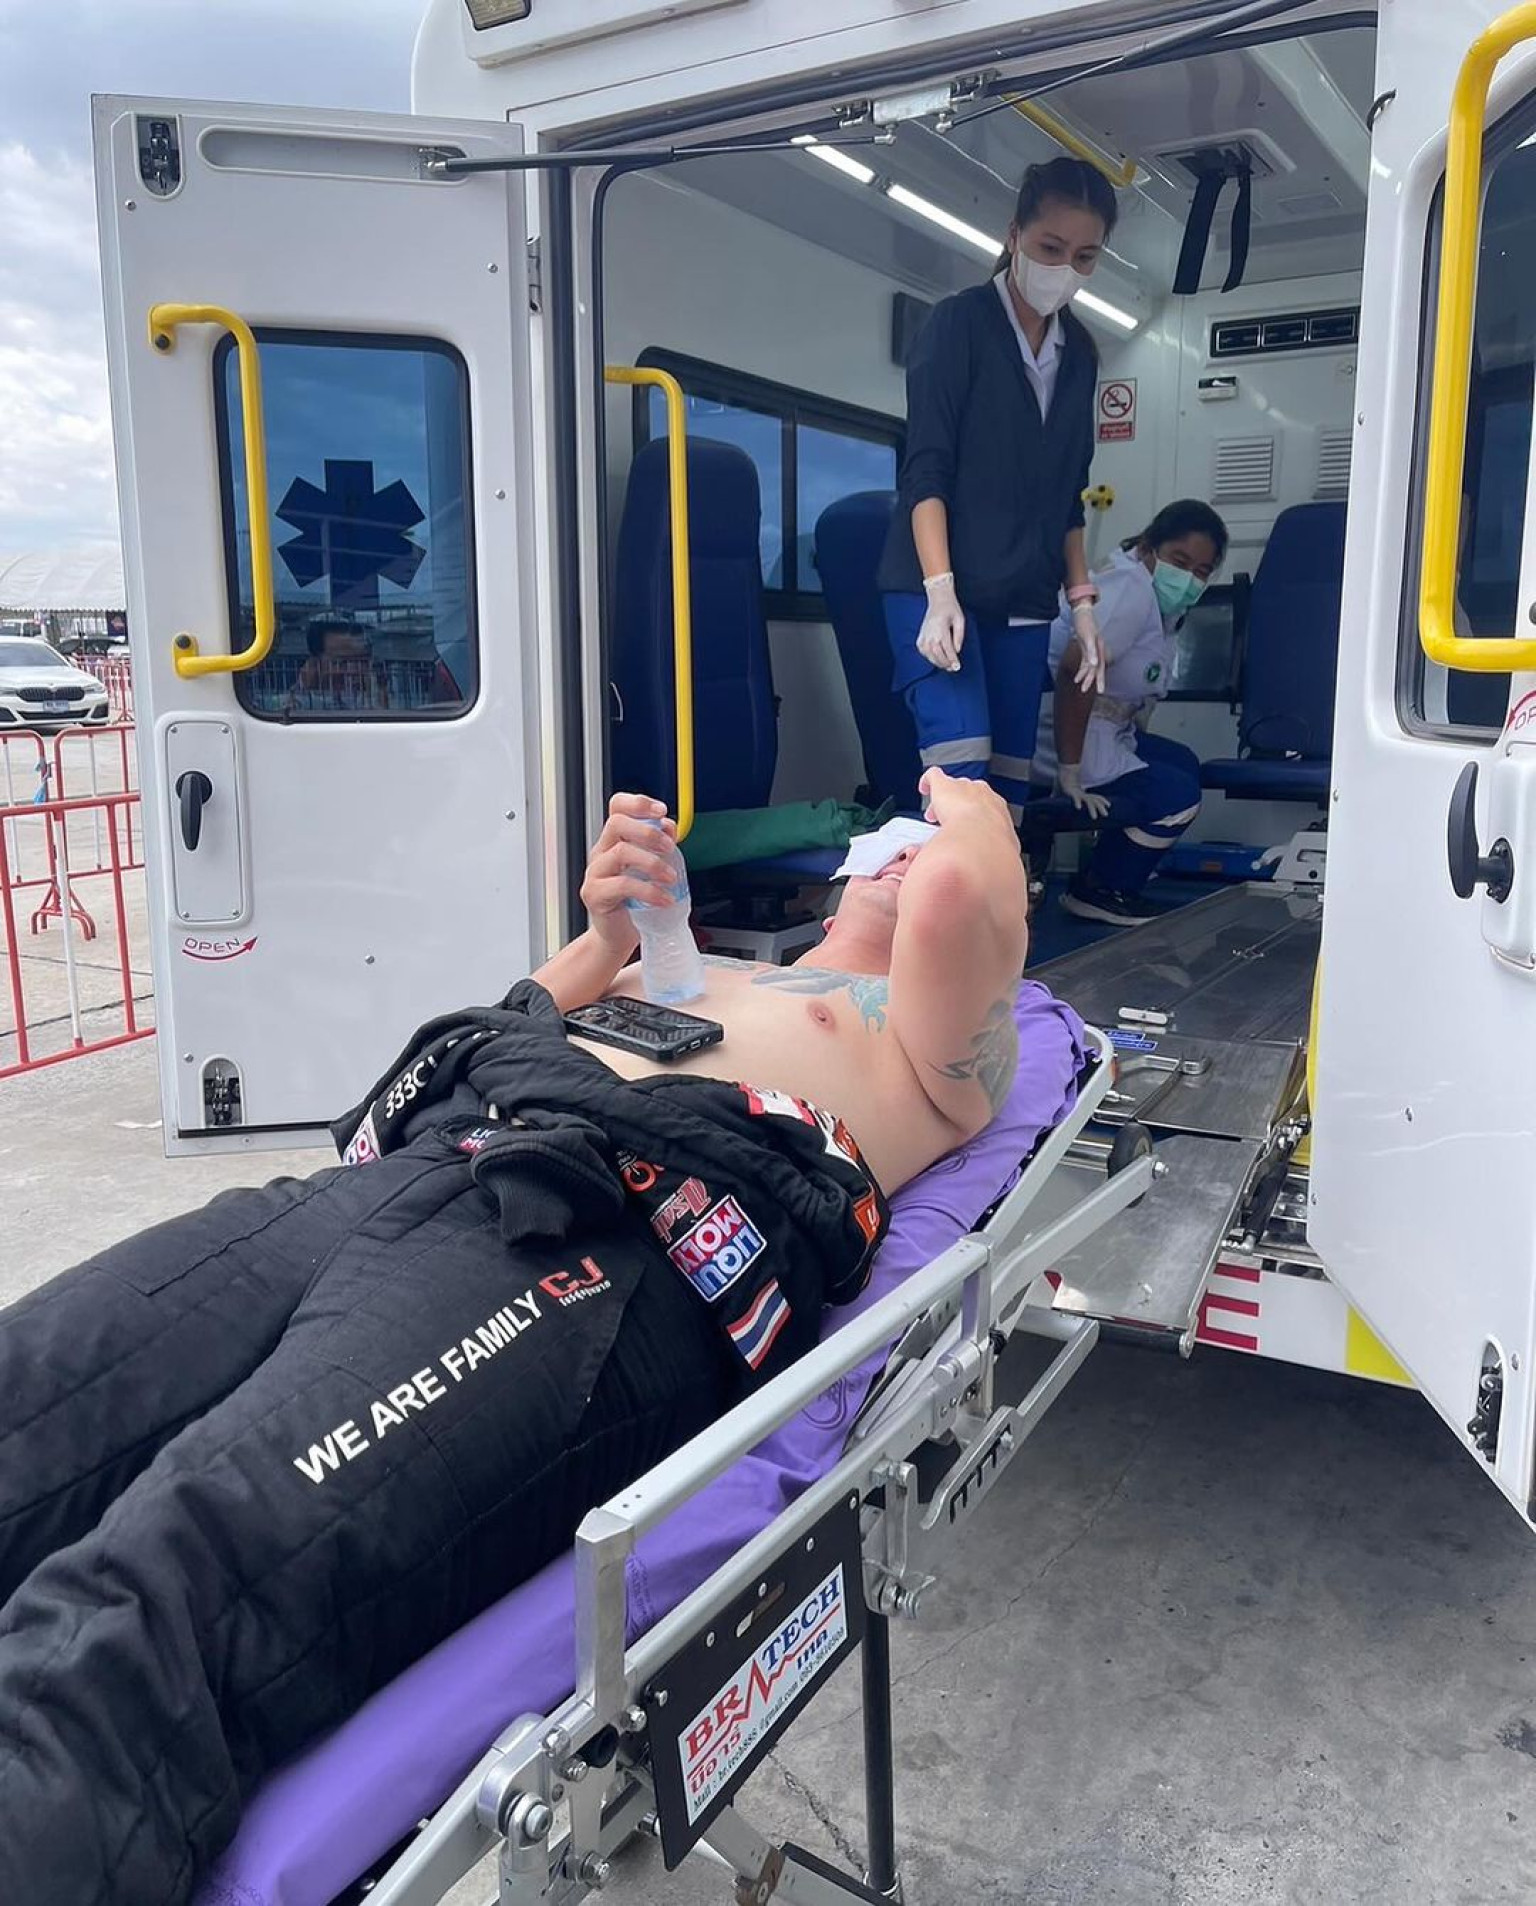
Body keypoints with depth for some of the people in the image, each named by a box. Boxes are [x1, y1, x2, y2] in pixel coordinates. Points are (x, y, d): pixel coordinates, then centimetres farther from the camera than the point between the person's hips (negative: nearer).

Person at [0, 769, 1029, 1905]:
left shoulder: (944, 1047, 22)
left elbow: (965, 892, 0)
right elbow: (509, 1032, 34)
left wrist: (974, 807, 23)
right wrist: (608, 935, 20)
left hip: (612, 1250, -7)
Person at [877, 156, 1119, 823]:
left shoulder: (1079, 353, 16)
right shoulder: (959, 323, -1)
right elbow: (926, 469, -9)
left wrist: (1081, 598, 11)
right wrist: (940, 591, -18)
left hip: (1023, 600, 6)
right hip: (939, 588, -6)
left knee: (1008, 791, 1)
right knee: (960, 782, -18)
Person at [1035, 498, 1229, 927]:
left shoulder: (1160, 599, 13)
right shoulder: (1130, 587, -19)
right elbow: (1075, 671, -31)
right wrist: (1070, 774, -29)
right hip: (1063, 741, -11)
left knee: (1183, 763, 20)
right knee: (1178, 797, -10)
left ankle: (1102, 882, 19)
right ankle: (1097, 892, 6)